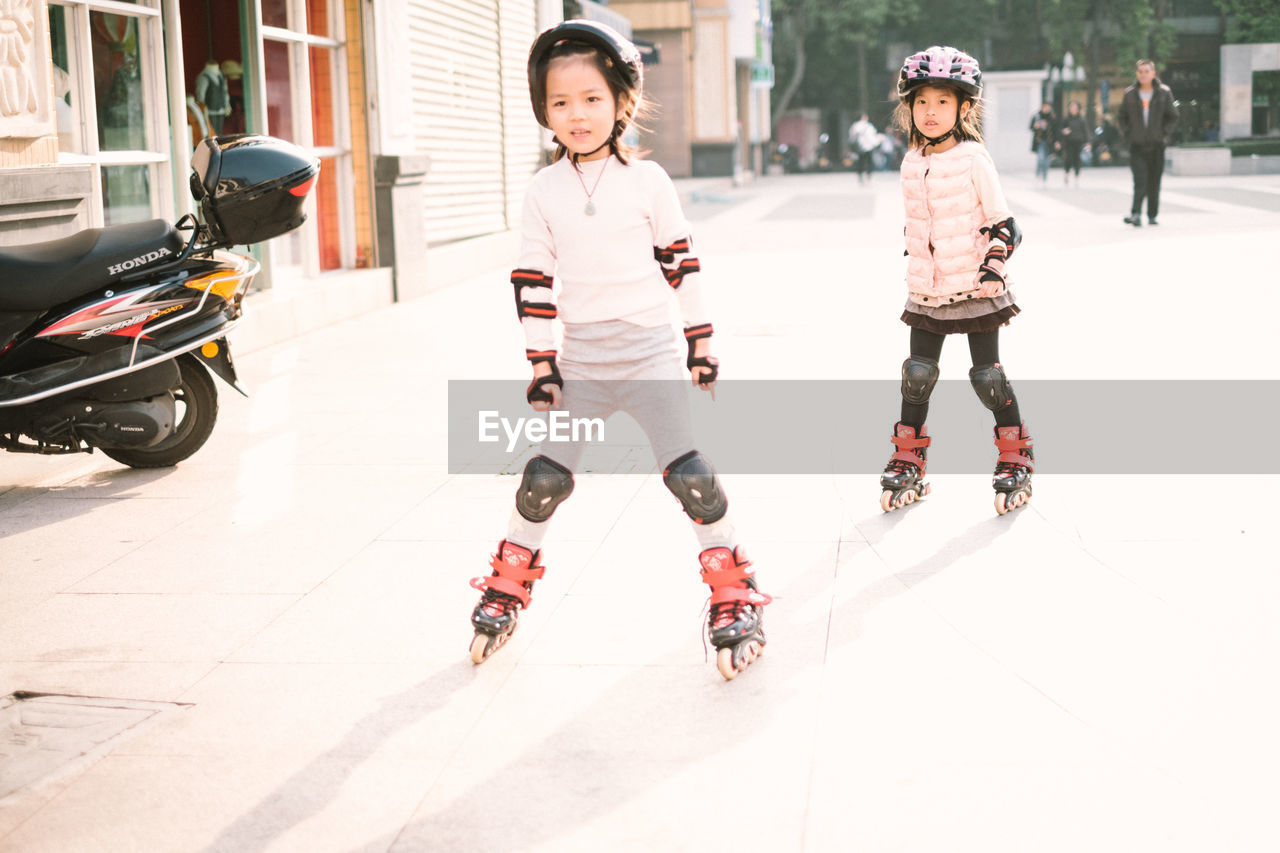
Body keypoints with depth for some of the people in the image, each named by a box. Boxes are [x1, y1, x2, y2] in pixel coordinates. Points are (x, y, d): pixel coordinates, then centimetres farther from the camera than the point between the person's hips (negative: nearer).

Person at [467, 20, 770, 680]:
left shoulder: (647, 179, -2)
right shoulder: (544, 191, 2)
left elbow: (681, 261, 5)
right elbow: (533, 279, 5)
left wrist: (701, 340, 6)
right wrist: (541, 362, 3)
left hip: (650, 353, -2)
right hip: (581, 360, 2)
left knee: (688, 474, -8)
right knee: (545, 478, 3)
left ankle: (735, 598, 5)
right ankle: (509, 584, 24)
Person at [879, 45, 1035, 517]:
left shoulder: (973, 158, -10)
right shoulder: (911, 163, 5)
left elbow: (1002, 221, -7)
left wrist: (993, 269, -15)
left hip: (975, 289, -4)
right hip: (925, 292, 4)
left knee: (988, 376, 1)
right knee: (917, 374, 4)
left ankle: (1016, 460, 17)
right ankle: (908, 461, 17)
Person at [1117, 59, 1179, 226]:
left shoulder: (1164, 93, 3)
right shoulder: (1130, 94, 4)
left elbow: (1173, 117, 8)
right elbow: (1122, 117, 12)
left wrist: (1163, 132, -4)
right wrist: (1127, 134, 0)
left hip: (1157, 145, 1)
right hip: (1136, 145, -1)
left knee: (1154, 183, 5)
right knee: (1140, 181, -14)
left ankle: (1152, 215, 15)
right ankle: (1135, 214, -16)